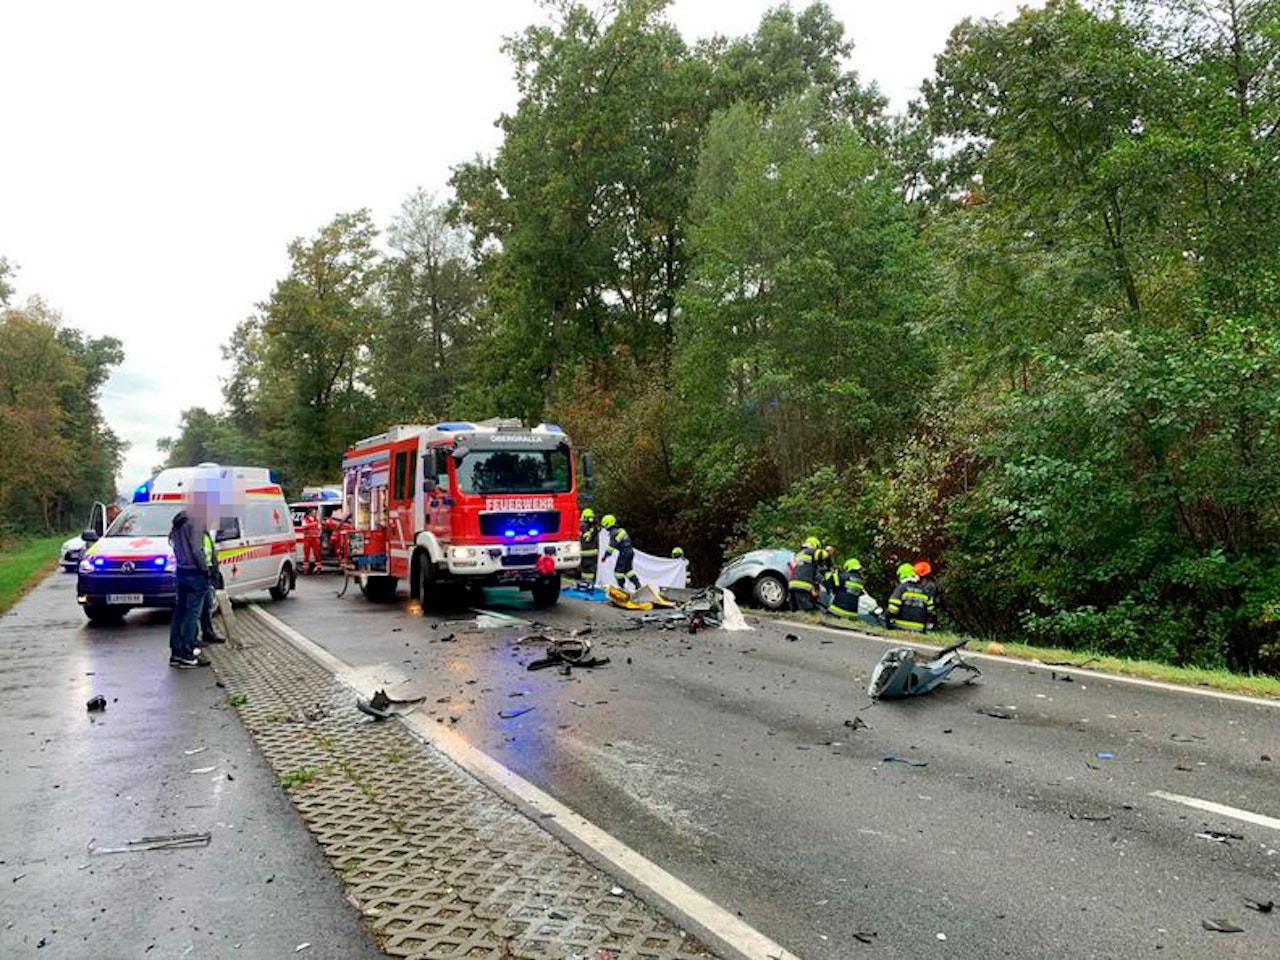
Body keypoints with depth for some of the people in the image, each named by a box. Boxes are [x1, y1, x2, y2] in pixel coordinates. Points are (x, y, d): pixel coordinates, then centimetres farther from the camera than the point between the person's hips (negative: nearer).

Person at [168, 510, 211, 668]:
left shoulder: (178, 523, 11)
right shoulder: (193, 523, -16)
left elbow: (175, 546, 13)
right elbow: (196, 551, -19)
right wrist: (205, 569, -10)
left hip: (181, 571, 9)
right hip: (195, 574, -9)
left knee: (179, 612, 13)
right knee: (192, 613, -4)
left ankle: (176, 652, 19)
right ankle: (187, 655, -1)